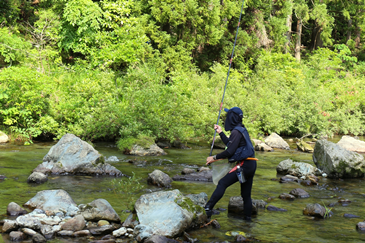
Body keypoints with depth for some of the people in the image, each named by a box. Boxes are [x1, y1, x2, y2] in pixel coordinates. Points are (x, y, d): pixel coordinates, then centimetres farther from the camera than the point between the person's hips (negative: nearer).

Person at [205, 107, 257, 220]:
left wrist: (214, 158, -10)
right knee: (246, 194, 14)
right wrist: (221, 133, 34)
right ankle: (247, 217, 19)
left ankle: (208, 208, -19)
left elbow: (230, 151, -19)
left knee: (222, 183, -13)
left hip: (244, 165, -10)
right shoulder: (241, 129, 17)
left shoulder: (236, 132, -13)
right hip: (251, 165, 10)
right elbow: (230, 145, 30)